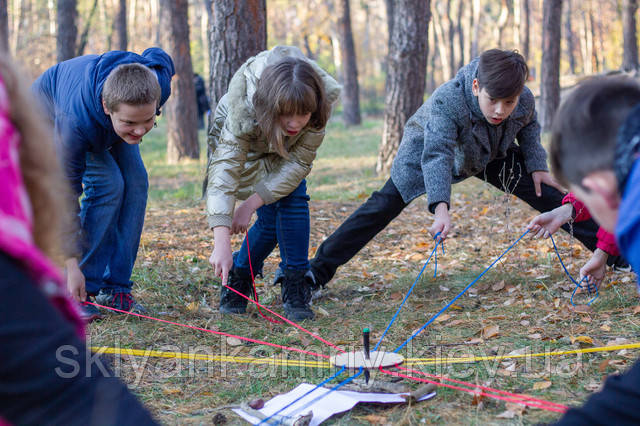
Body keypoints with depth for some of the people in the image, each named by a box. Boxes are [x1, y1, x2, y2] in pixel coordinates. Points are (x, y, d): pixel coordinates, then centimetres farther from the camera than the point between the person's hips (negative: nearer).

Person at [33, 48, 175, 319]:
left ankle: (115, 287, -4)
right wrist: (72, 265, -36)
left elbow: (157, 56, -9)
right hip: (52, 112, -5)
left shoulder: (160, 80, -37)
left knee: (135, 183, -13)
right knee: (107, 184, -23)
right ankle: (78, 291, -14)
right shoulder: (75, 121, -47)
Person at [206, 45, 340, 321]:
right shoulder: (246, 105, -43)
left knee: (293, 200, -18)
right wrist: (221, 242, -56)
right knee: (273, 212, -17)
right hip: (238, 138, -2)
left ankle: (296, 289, -4)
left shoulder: (325, 96, -36)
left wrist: (249, 205, -33)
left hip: (286, 148, 2)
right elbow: (225, 166, -47)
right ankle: (235, 282, 2)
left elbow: (299, 162, -29)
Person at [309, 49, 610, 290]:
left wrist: (536, 167, -8)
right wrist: (441, 209, -64)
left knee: (548, 194, -4)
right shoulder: (446, 101, -44)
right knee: (385, 206, -15)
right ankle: (317, 272, -10)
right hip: (430, 146, -3)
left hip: (492, 153, 4)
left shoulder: (525, 100, -29)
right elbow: (437, 155, -53)